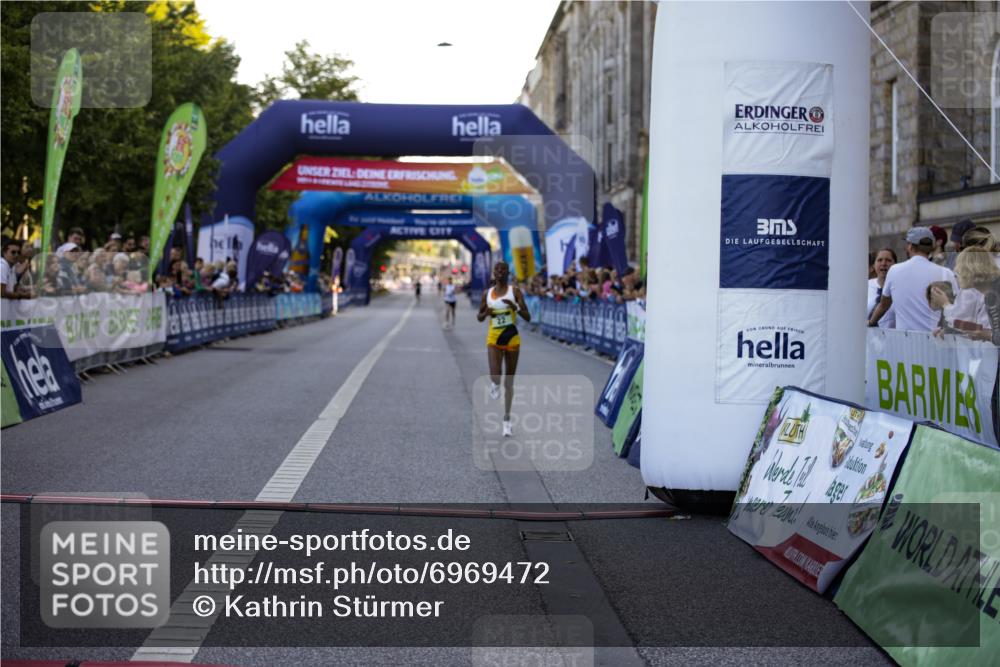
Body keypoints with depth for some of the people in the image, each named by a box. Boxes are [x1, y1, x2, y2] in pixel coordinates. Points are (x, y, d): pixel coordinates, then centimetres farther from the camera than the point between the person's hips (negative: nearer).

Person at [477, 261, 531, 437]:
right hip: (494, 339, 1)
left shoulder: (515, 291, -4)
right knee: (495, 377, -22)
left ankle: (507, 420, 21)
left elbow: (528, 318, -8)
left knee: (509, 382, 8)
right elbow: (479, 317, 14)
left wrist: (515, 307, -26)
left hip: (512, 338, -1)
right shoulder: (487, 294, 3)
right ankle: (495, 385, 15)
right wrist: (485, 313, -9)